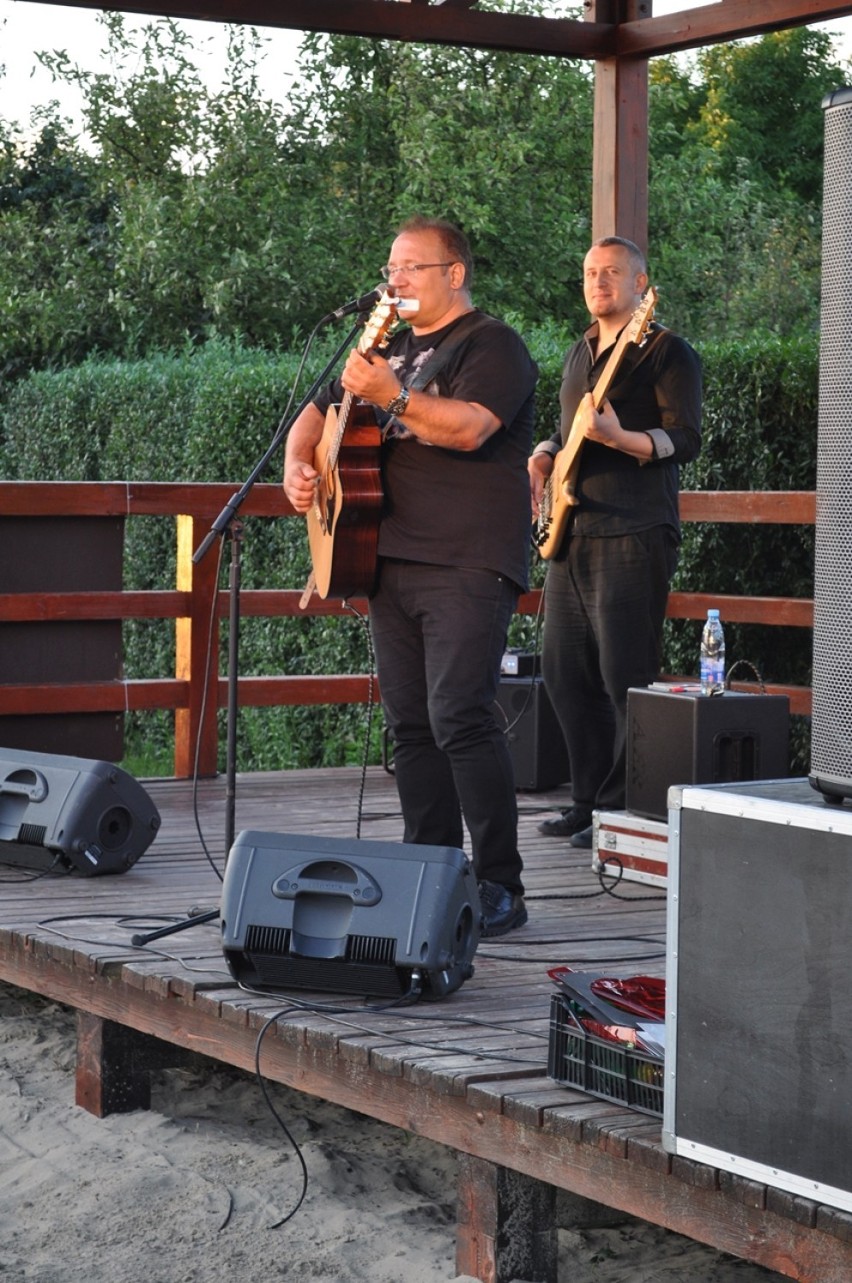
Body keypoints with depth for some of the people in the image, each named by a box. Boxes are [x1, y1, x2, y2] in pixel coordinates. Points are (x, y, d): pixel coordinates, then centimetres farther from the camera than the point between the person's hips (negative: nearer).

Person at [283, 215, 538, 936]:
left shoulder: (491, 345, -3)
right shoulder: (392, 348, 22)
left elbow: (468, 427, -20)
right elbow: (320, 413, 28)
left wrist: (391, 396, -30)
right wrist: (298, 465, 8)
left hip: (467, 565, -8)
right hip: (391, 563, 8)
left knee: (460, 717, -17)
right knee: (410, 722, 6)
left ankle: (502, 889, -13)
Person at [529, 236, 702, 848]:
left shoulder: (668, 352, -4)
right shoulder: (580, 353, 19)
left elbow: (687, 440, -13)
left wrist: (616, 438, -27)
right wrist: (542, 457, 8)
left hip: (635, 537, -8)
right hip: (573, 534, 8)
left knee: (625, 678, -9)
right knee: (565, 672, 9)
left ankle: (623, 809, -2)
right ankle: (590, 798, 19)